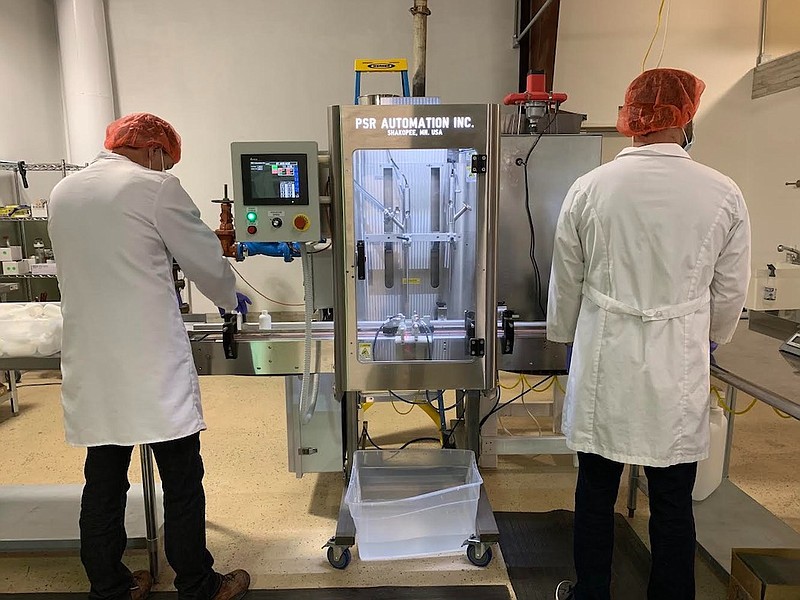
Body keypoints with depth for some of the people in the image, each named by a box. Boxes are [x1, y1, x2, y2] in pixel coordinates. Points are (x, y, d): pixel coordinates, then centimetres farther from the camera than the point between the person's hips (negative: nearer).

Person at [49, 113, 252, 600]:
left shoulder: (63, 192, 11)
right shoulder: (155, 188, -8)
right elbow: (207, 261, -2)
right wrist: (230, 298, 17)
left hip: (91, 367, 7)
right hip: (153, 366, -6)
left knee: (103, 484, 16)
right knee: (182, 482, 7)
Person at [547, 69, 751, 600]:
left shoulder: (590, 188, -6)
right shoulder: (724, 195, -6)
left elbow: (566, 281, 2)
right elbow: (730, 292, 4)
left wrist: (566, 337, 19)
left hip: (606, 364, 0)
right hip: (678, 371, 0)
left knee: (596, 492, 16)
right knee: (673, 504, 15)